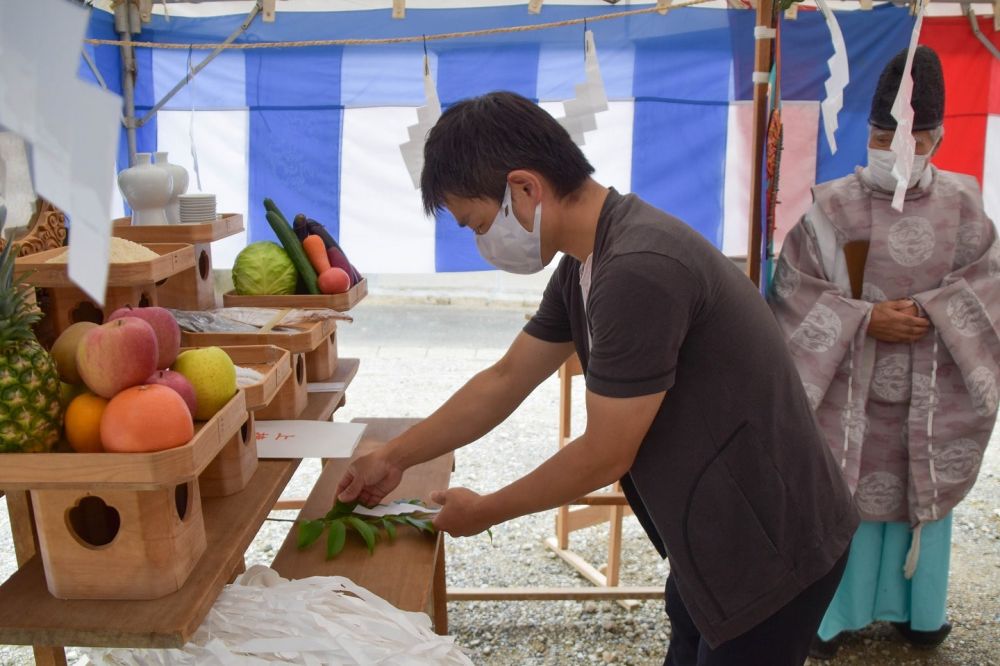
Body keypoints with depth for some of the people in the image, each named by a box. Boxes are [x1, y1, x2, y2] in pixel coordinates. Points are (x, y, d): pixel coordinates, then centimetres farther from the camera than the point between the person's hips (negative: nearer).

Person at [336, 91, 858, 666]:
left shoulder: (638, 270, -30)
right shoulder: (583, 267, 1)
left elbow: (604, 457, -23)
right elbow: (506, 381, 10)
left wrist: (483, 512, -7)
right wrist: (394, 458, 13)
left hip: (773, 546, -8)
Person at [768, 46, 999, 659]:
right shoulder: (831, 207, -9)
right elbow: (794, 289, -10)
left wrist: (927, 311, -17)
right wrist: (866, 319, -20)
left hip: (932, 394, 3)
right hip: (851, 390, -2)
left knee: (926, 494, 16)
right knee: (844, 498, 6)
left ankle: (917, 609, 37)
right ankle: (834, 613, 25)